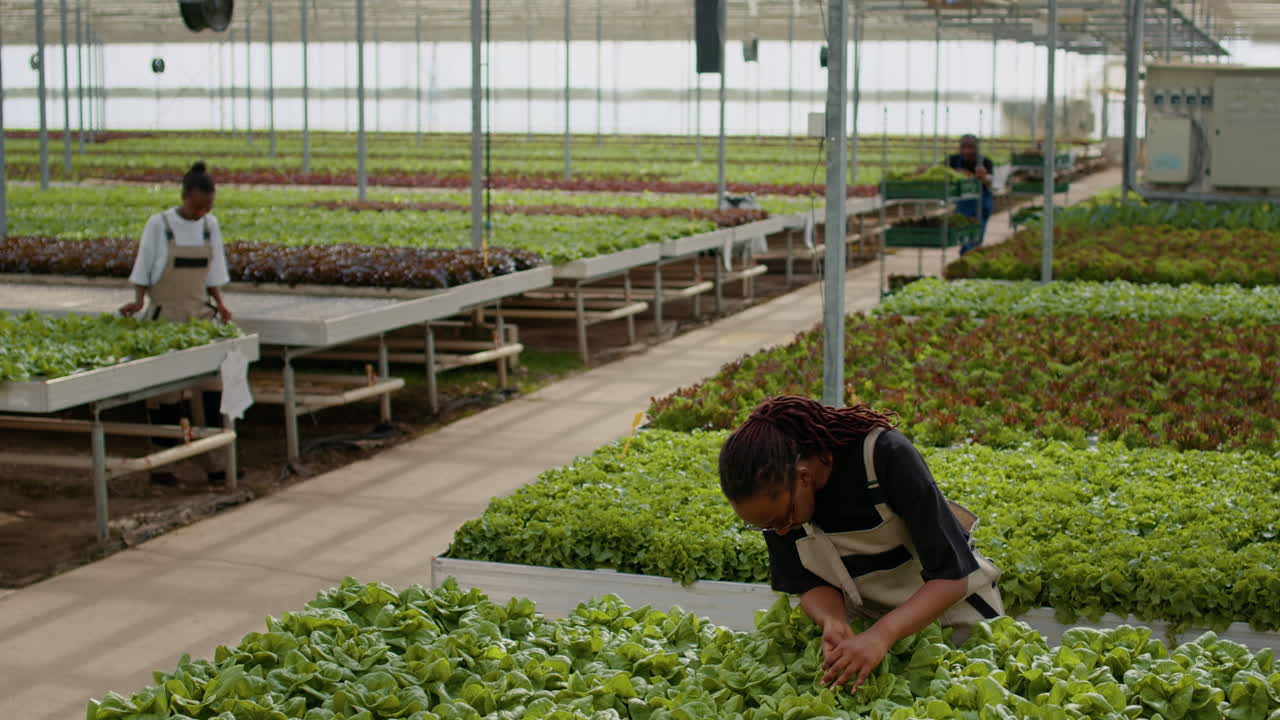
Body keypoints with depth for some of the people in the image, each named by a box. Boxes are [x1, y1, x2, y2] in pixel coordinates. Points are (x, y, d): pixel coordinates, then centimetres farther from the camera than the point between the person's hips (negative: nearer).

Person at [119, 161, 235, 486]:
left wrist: (218, 302, -1)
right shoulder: (159, 225, -8)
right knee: (166, 387, -1)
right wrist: (139, 300, -16)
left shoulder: (210, 225, 5)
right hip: (165, 314, -4)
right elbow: (142, 270, -3)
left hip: (200, 313, 4)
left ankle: (215, 460, 3)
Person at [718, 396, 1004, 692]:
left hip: (946, 599, -3)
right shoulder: (775, 493, -20)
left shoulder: (886, 455, -33)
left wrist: (881, 635, -46)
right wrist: (834, 623, -35)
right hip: (867, 622, 3)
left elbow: (950, 574, -33)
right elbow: (811, 584, -12)